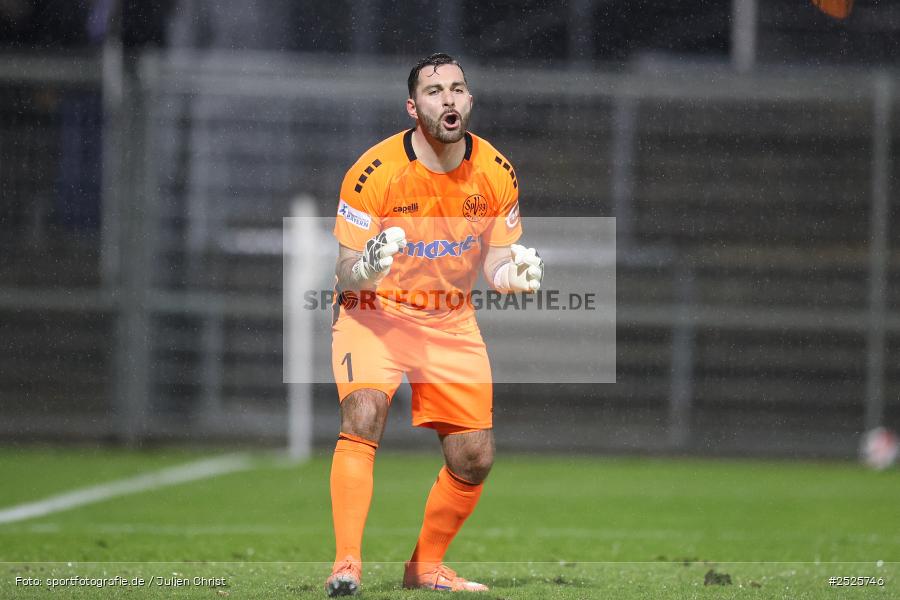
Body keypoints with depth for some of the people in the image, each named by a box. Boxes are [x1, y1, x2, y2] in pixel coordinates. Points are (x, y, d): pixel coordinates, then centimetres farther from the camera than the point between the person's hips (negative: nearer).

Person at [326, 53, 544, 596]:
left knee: (474, 459, 1)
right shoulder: (374, 172, -19)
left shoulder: (495, 173, -8)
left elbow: (497, 258, 4)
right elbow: (345, 276, -15)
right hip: (375, 312, -4)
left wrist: (514, 270, -19)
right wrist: (365, 267, -38)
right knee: (363, 419, -29)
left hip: (452, 322, 4)